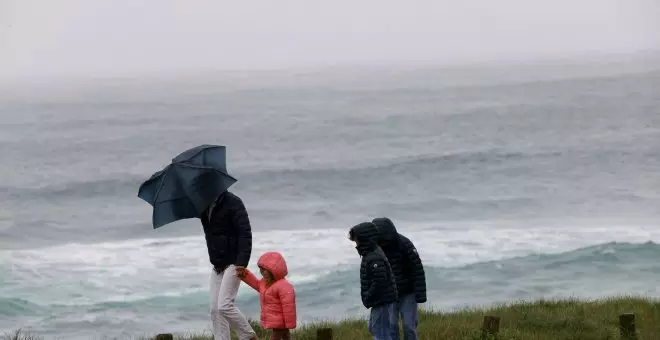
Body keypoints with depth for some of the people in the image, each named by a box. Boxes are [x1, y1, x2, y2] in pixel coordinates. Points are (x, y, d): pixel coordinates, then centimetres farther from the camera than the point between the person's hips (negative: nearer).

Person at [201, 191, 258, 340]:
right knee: (215, 309, 2)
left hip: (233, 264, -8)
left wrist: (242, 261, -27)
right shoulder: (204, 205, 12)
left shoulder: (232, 202, -12)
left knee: (224, 305, -16)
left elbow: (245, 232, -18)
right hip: (217, 265, 8)